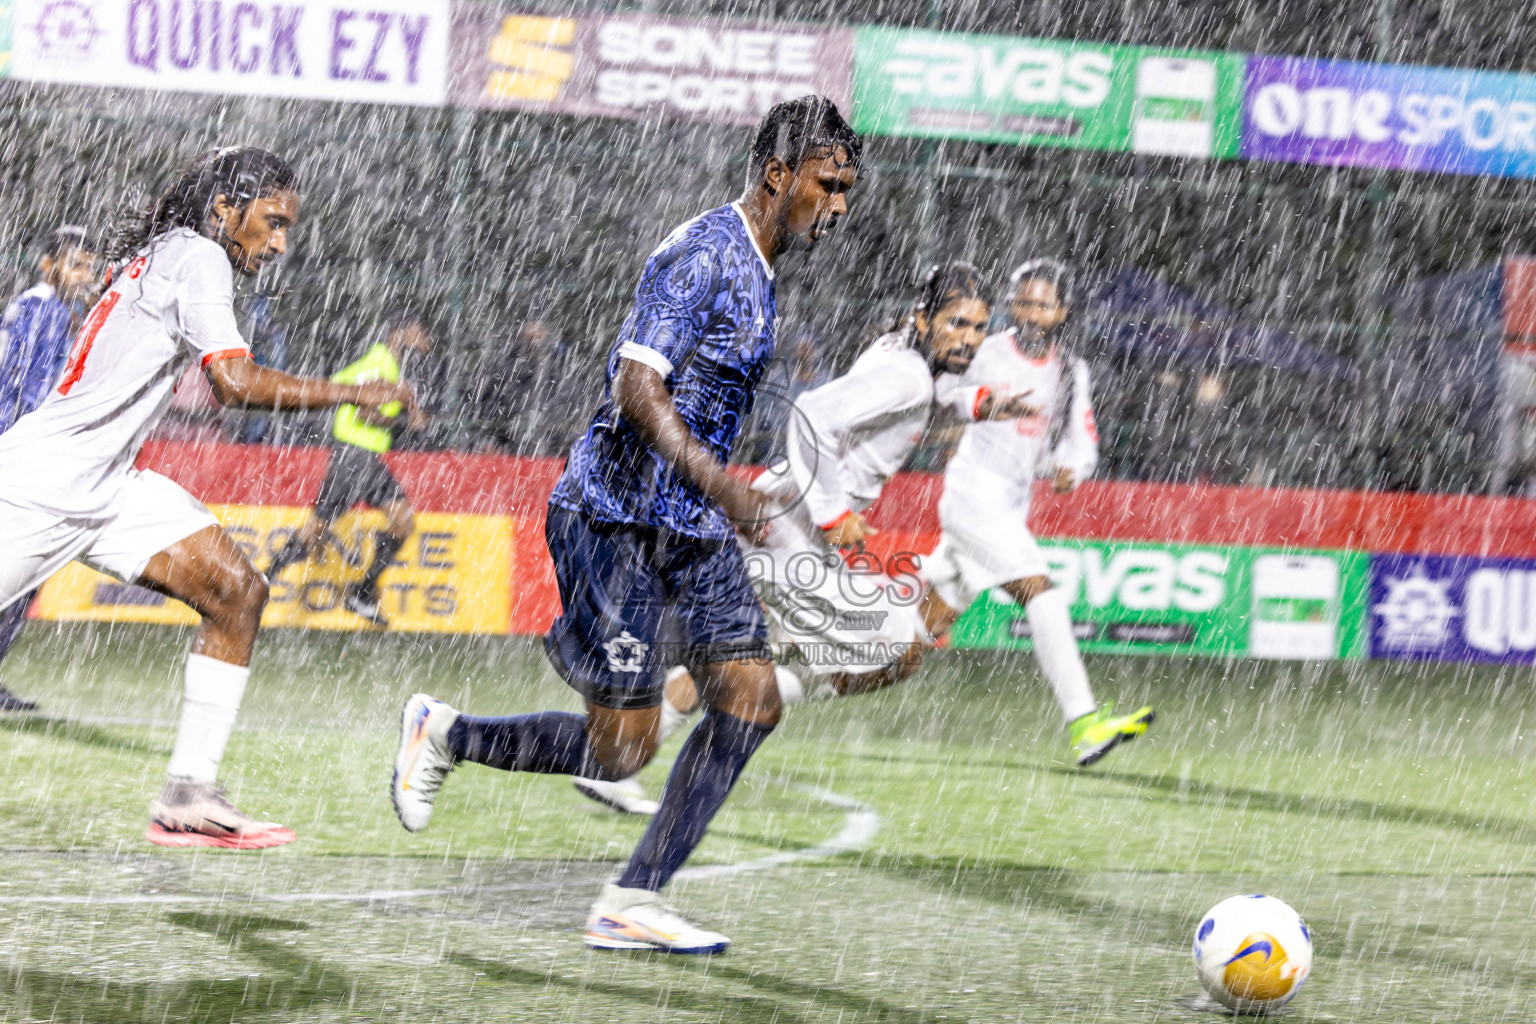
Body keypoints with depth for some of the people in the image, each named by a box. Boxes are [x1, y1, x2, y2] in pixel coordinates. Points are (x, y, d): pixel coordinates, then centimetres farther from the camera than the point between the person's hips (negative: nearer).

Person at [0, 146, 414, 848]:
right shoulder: (197, 256, -14)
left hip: (108, 487, 9)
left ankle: (188, 798, -7)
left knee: (237, 592, -4)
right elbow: (235, 382, -25)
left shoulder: (163, 256, 13)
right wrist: (354, 394, -20)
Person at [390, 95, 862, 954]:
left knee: (751, 696, -5)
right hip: (618, 519, -9)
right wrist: (717, 482, -35)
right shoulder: (703, 254, -16)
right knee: (623, 746, -6)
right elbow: (635, 386, -25)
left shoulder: (755, 267, 14)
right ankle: (443, 733, 17)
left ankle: (634, 902, -2)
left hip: (690, 525, 9)